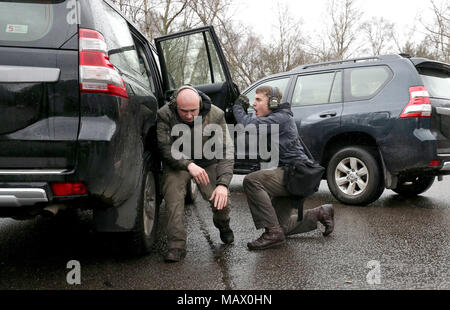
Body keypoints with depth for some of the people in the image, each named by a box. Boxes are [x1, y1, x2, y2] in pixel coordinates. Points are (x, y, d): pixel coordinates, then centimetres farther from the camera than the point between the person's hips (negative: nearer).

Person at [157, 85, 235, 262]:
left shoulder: (216, 115, -20)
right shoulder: (164, 115, -19)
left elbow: (226, 150, -22)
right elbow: (166, 148, -22)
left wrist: (223, 183, -35)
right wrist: (189, 165, -39)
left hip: (207, 163, 0)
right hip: (177, 164, 0)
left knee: (221, 201, -16)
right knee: (173, 197, -28)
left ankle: (223, 225, 21)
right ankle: (176, 245, -20)